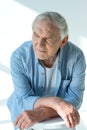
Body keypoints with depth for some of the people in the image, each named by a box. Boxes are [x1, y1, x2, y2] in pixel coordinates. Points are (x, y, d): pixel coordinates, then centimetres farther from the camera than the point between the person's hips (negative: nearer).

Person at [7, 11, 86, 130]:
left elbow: (74, 100, -24)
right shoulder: (19, 57, -27)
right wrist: (55, 102, -43)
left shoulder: (76, 56, -25)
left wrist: (40, 114, -38)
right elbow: (25, 102, -25)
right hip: (26, 119, 0)